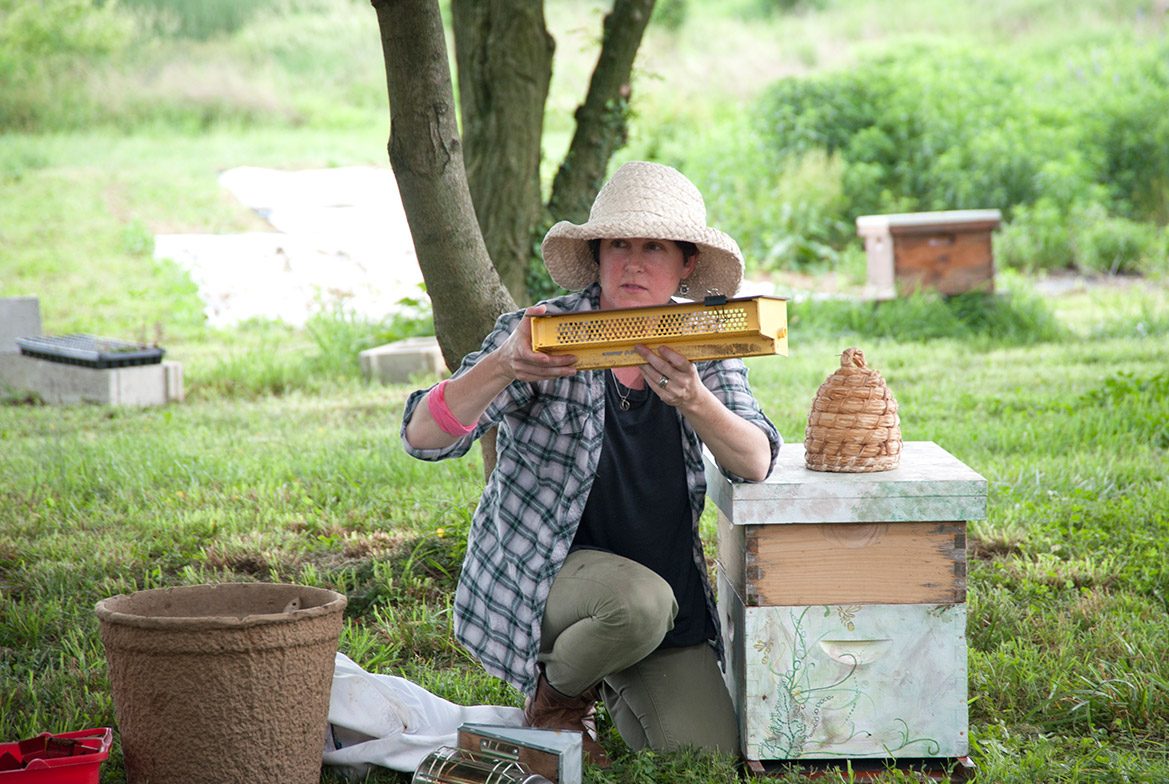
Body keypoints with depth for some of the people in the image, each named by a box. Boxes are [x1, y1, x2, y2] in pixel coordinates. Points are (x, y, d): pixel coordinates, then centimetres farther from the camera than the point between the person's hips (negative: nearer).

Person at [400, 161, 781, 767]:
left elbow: (754, 464, -15)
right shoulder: (543, 332, -12)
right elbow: (423, 437, -23)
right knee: (639, 602, -36)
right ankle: (556, 690, -2)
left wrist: (692, 398, -36)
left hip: (667, 578, 4)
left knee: (705, 755, -7)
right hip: (538, 574, -4)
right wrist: (503, 366, -41)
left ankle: (612, 688, 25)